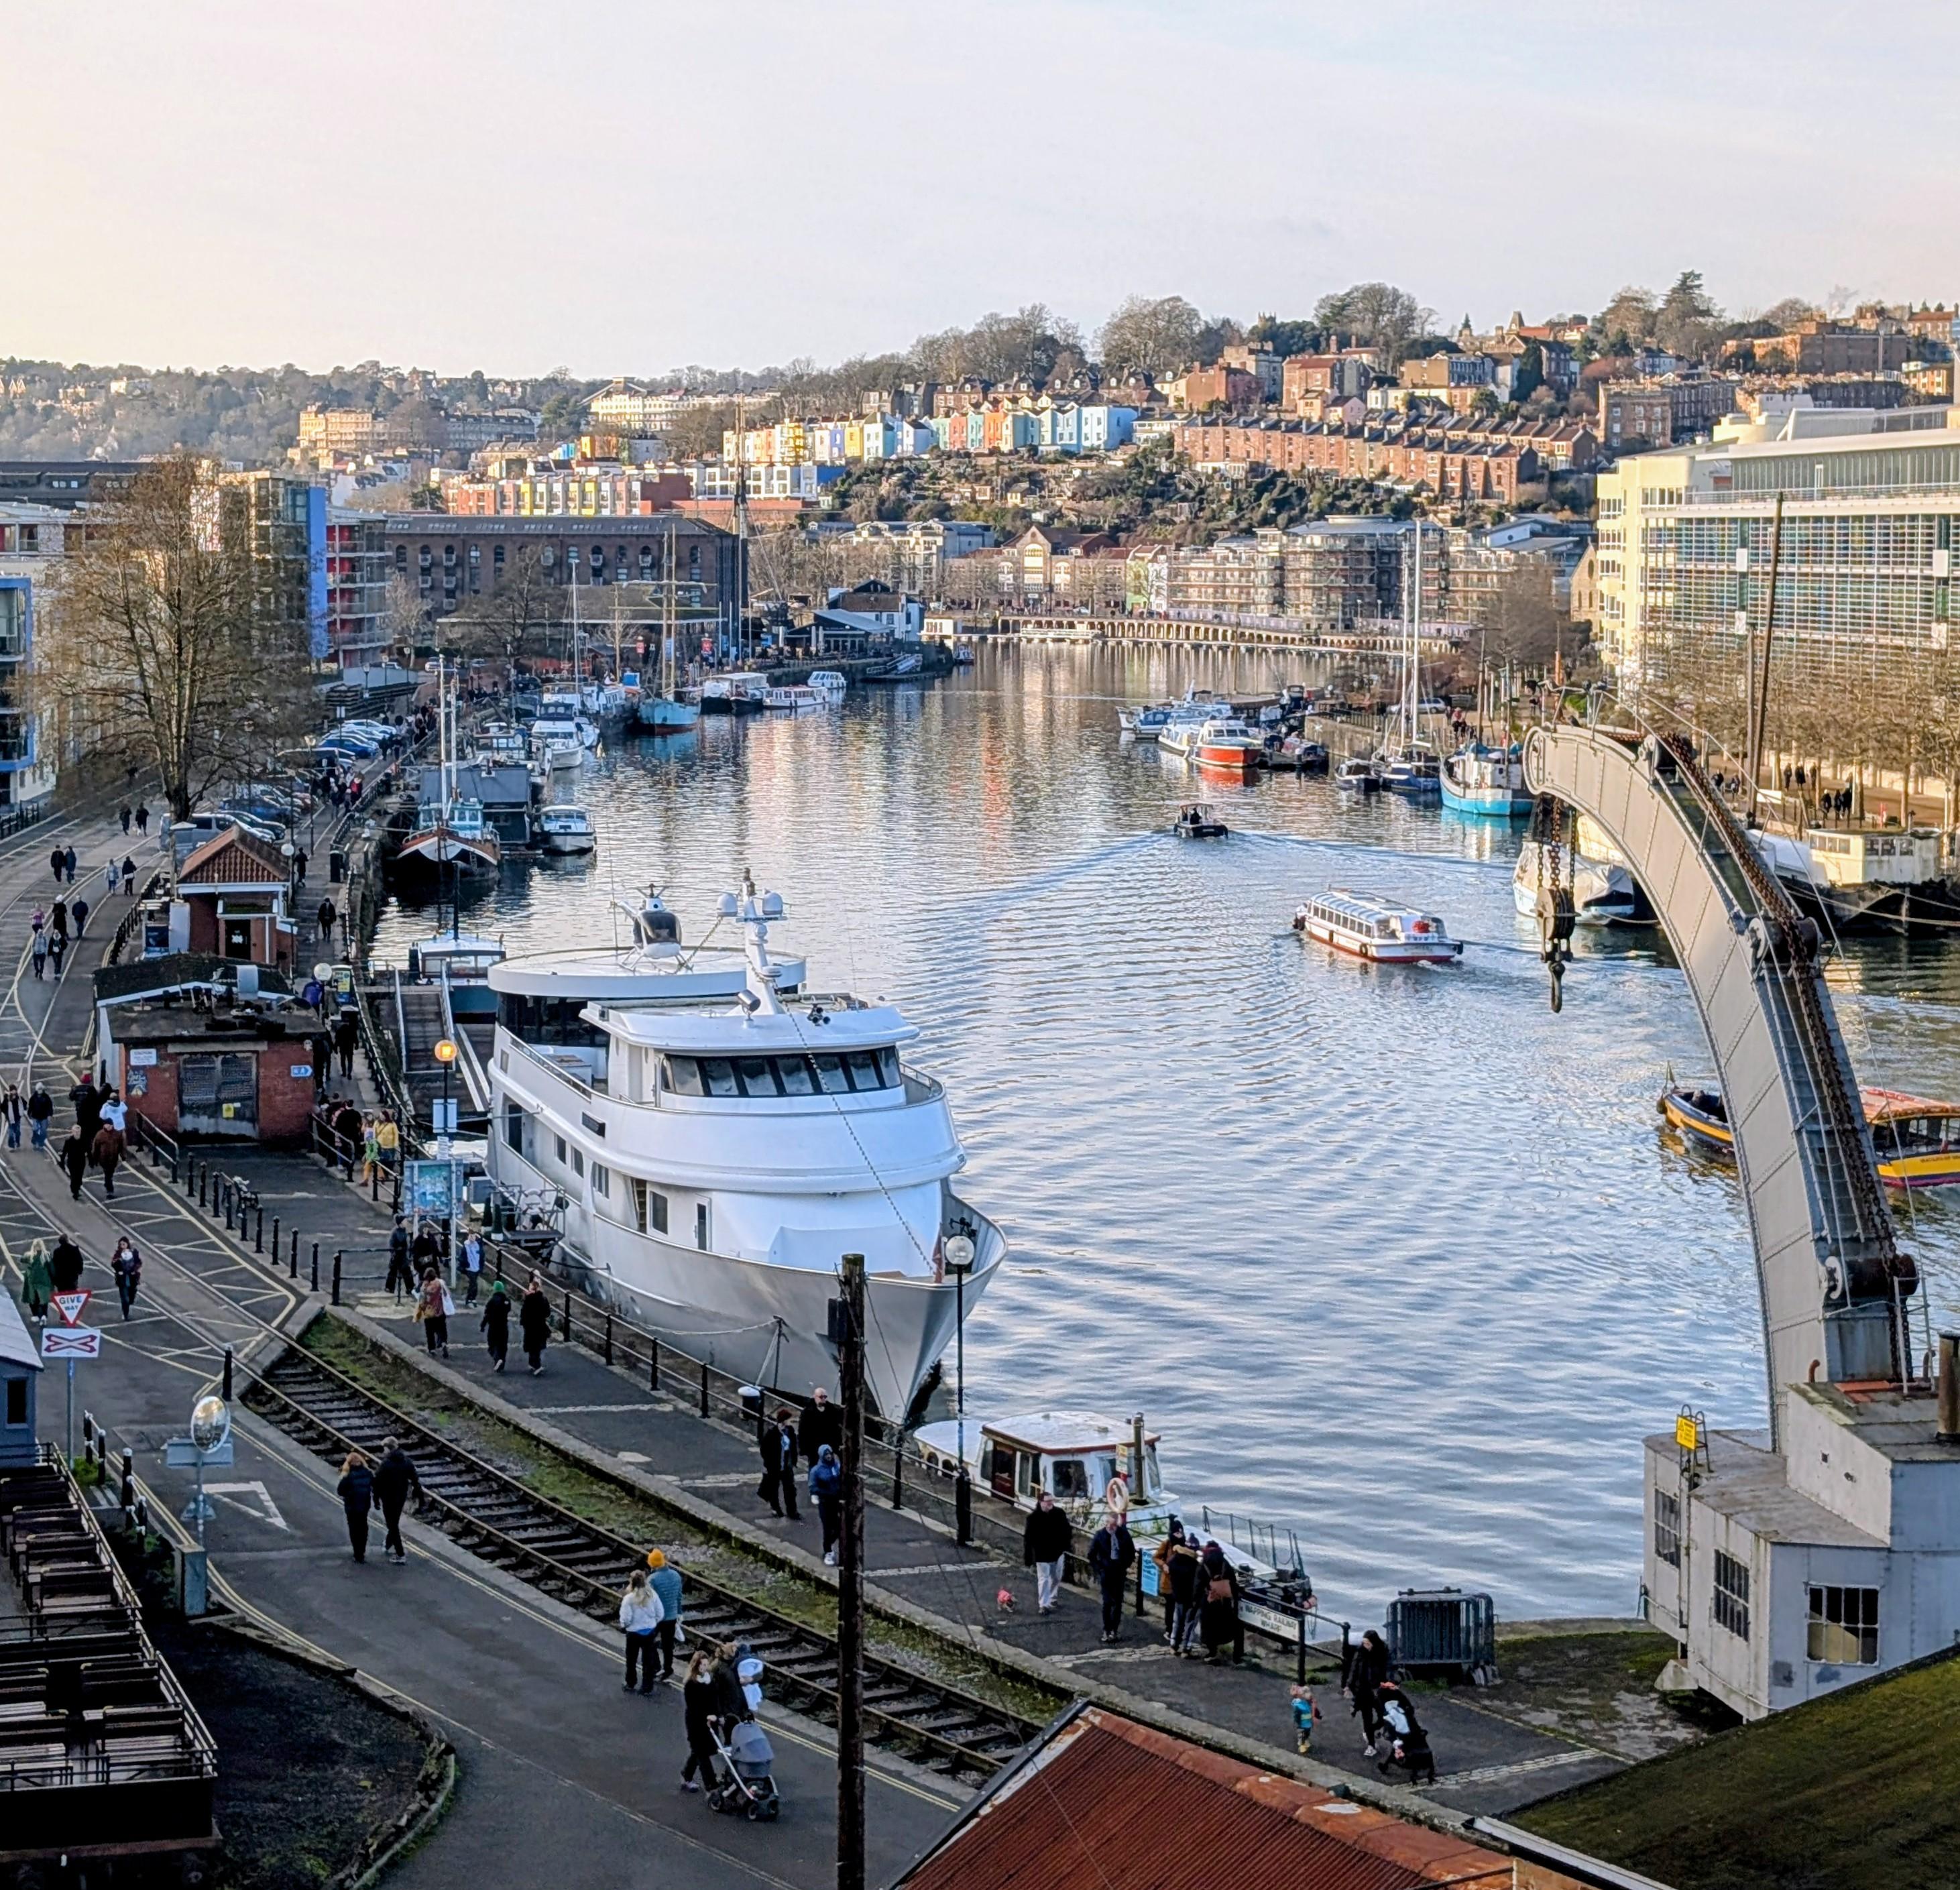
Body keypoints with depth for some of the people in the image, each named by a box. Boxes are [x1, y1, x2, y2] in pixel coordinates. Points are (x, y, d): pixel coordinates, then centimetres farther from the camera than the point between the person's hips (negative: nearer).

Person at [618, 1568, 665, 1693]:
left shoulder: (629, 1598, -21)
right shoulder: (652, 1595, -10)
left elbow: (626, 1619, -16)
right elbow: (659, 1614, -3)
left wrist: (623, 1626, 5)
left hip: (634, 1633, -3)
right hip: (650, 1632, 3)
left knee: (631, 1660, 18)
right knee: (648, 1660, 14)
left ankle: (630, 1684, 31)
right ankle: (647, 1687, 19)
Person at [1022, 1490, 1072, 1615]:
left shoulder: (1060, 1514, -6)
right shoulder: (1033, 1517, -15)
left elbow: (1067, 1532, 5)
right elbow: (1028, 1537, -12)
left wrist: (1067, 1546, 5)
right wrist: (1028, 1556, -11)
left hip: (1058, 1552, 4)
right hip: (1042, 1554, -4)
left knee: (1056, 1578, 17)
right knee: (1044, 1579, -1)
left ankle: (1051, 1599, 36)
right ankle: (1044, 1604, 4)